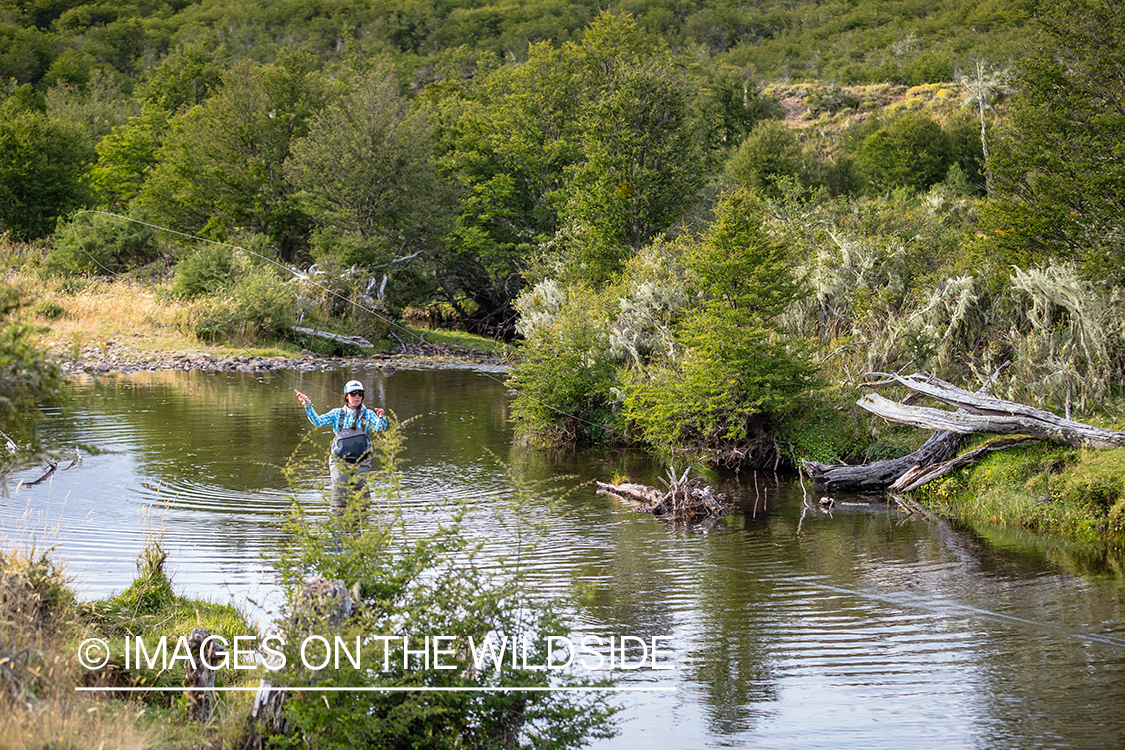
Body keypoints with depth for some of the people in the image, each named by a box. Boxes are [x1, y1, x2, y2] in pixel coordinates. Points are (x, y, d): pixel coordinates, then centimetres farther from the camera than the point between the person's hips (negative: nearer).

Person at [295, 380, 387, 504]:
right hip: (339, 462, 0)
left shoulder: (368, 414, 7)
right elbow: (318, 421, -1)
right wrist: (308, 406, -14)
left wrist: (381, 418, -31)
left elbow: (379, 428, -9)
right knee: (340, 493, -15)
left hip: (361, 464, 0)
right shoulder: (337, 414, 10)